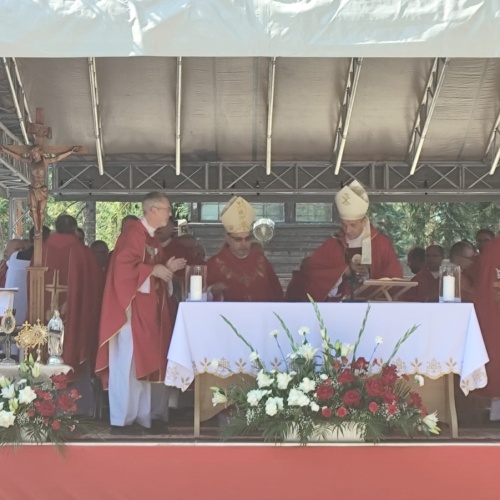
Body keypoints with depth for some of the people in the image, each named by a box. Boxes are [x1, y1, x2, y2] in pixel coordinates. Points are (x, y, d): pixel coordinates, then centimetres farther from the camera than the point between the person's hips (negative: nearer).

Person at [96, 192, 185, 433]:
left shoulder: (152, 236, 16)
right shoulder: (133, 232, -14)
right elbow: (122, 266, -23)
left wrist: (166, 268, 5)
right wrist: (153, 270, -18)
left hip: (148, 309, 10)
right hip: (131, 308, -10)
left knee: (148, 361, 11)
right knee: (128, 362, -5)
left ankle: (147, 414, 17)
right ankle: (122, 418, 2)